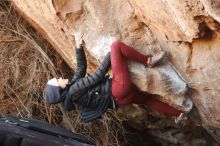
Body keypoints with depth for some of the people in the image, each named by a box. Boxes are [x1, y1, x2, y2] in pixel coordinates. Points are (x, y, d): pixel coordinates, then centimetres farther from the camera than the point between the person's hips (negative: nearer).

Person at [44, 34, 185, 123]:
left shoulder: (72, 86, 13)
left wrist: (79, 47, 13)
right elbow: (96, 77, -12)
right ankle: (148, 61, -3)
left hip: (120, 96, 10)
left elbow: (81, 68, 21)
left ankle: (178, 114, 35)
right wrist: (110, 57, -2)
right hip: (120, 89, -10)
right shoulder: (73, 91, -15)